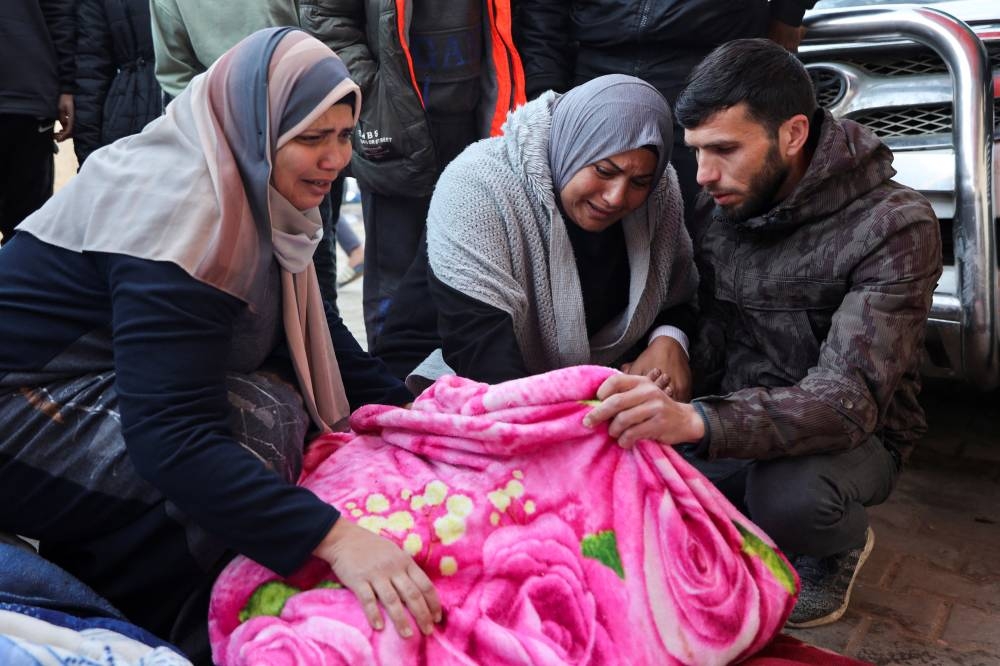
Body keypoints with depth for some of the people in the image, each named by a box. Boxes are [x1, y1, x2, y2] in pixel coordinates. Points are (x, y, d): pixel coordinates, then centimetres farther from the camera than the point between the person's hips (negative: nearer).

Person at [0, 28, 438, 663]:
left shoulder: (254, 194, 0)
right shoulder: (178, 206, -27)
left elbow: (314, 332, 4)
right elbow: (171, 436, -35)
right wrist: (333, 536, -42)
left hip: (100, 393, 9)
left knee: (281, 401, -3)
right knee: (261, 423, -24)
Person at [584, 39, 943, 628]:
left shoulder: (894, 226, -22)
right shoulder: (717, 208, -4)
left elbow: (850, 397, -32)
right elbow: (710, 336, 3)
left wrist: (699, 422, -49)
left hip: (853, 434, -4)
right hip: (737, 421, 5)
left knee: (787, 496, -37)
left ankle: (844, 543, 1)